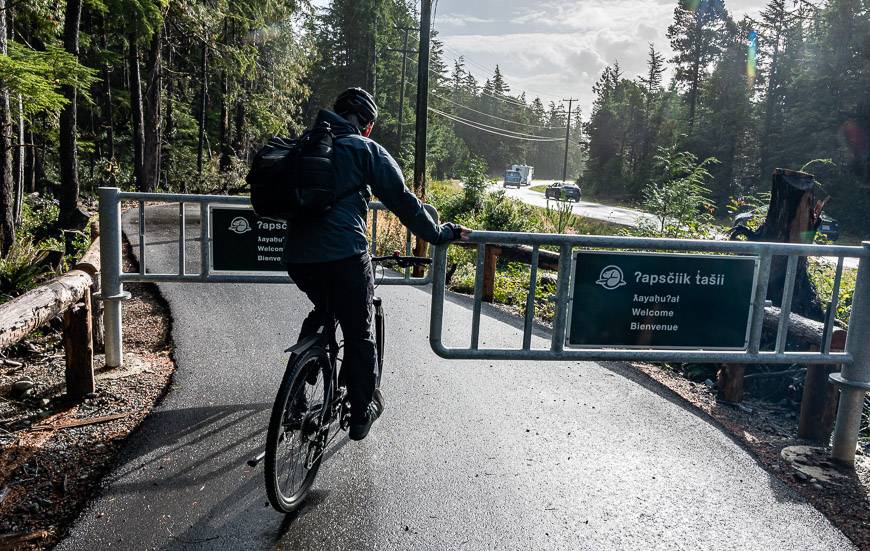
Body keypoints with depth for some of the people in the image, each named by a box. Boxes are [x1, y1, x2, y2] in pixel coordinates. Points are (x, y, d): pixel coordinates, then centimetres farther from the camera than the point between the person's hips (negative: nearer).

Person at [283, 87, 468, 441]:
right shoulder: (366, 149, 2)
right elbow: (402, 201, -2)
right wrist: (441, 234, 8)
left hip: (297, 256, 6)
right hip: (345, 255, -6)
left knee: (323, 310, 32)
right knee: (359, 334, 12)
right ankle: (362, 412, 23)